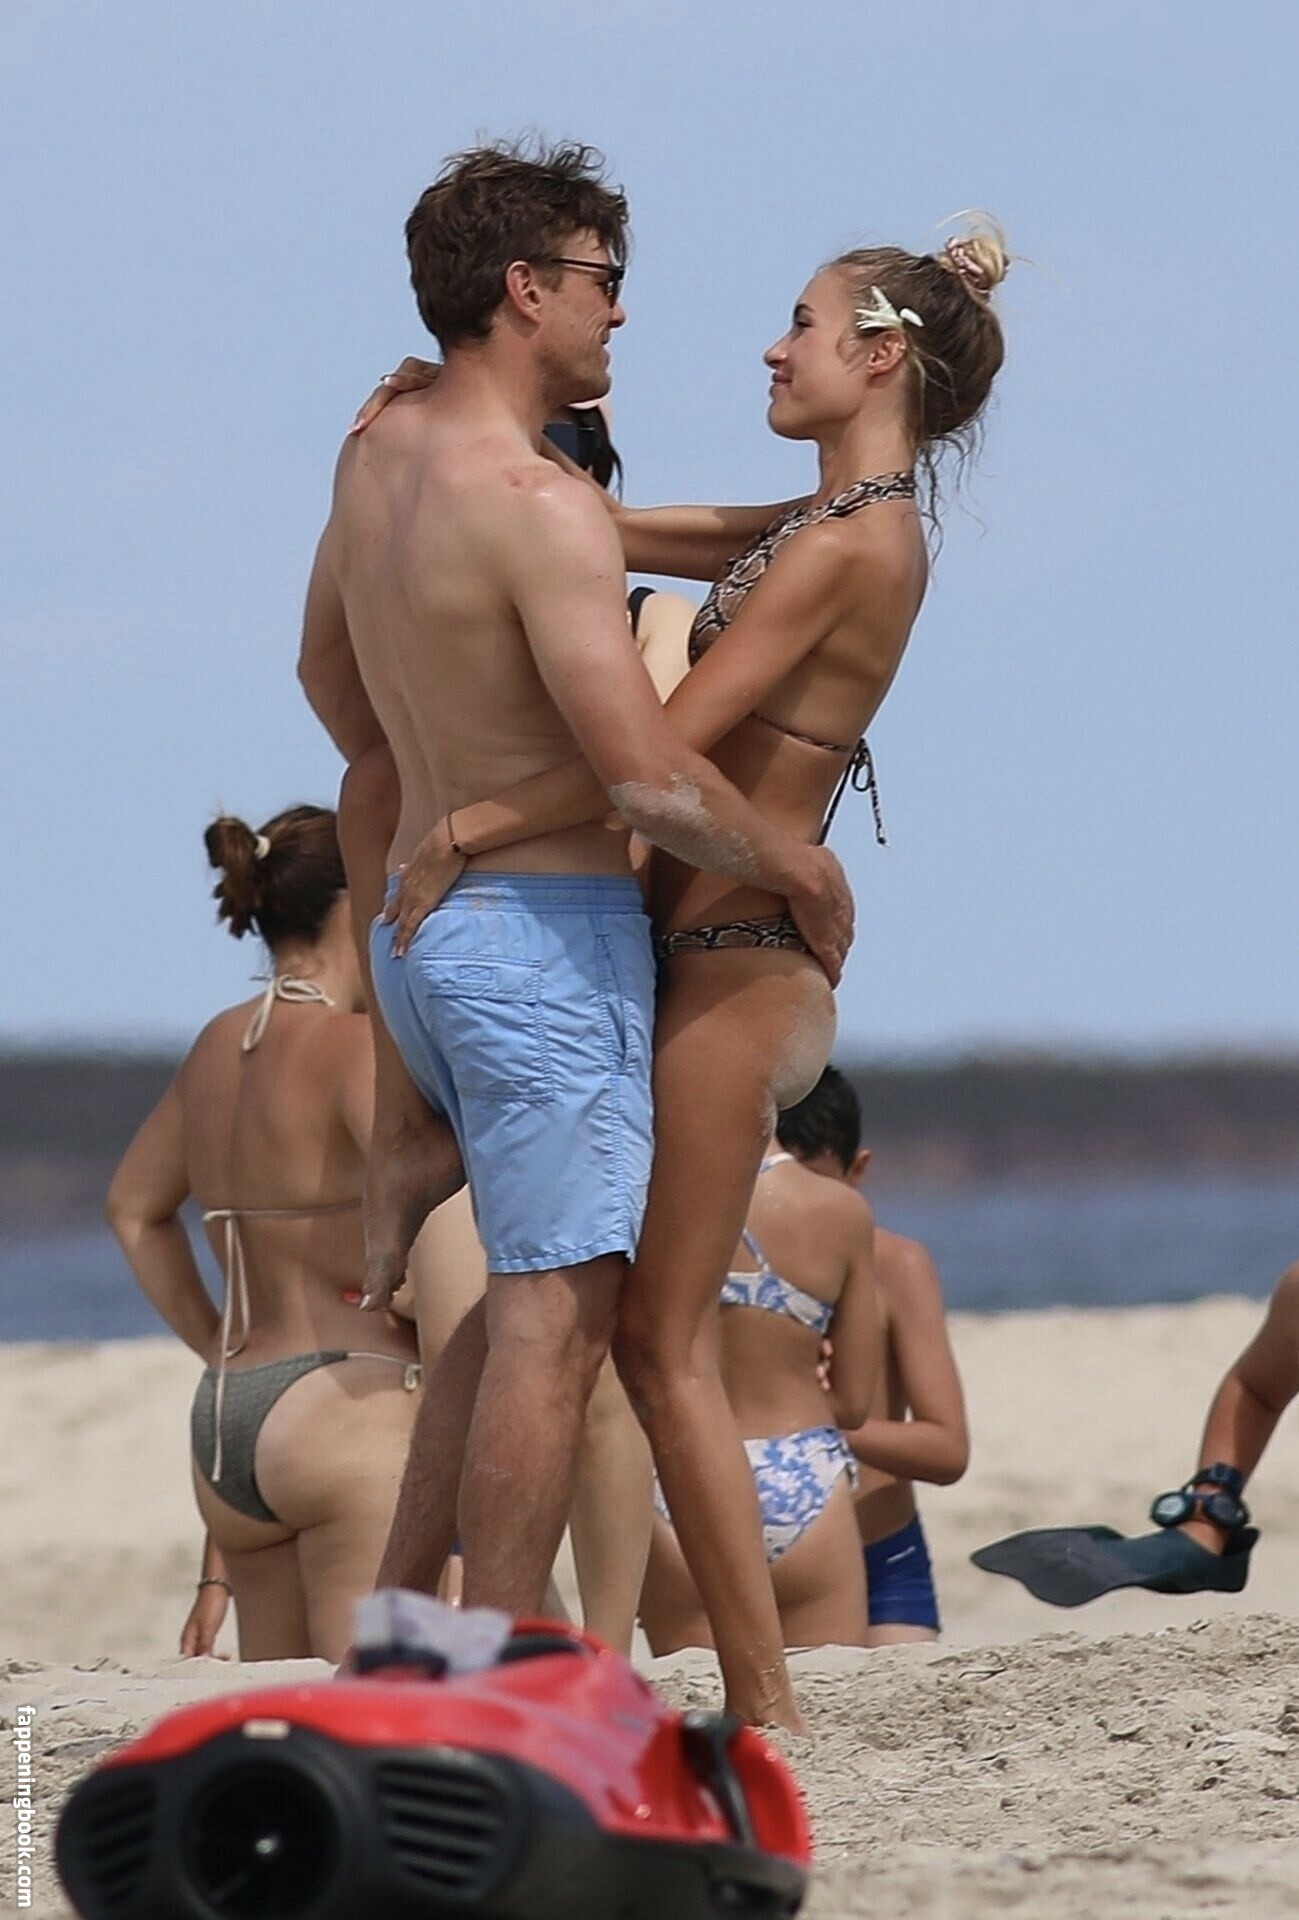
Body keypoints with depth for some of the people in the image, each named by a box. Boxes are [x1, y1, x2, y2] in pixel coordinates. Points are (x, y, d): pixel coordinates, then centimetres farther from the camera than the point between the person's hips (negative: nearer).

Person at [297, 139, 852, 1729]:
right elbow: (648, 776, -25)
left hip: (421, 922, 9)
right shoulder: (541, 506, -20)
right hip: (550, 928, -9)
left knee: (546, 1274, 21)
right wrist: (804, 871, -9)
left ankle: (394, 1614, 18)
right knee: (559, 1309, -5)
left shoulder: (379, 455, 7)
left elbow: (328, 676, 24)